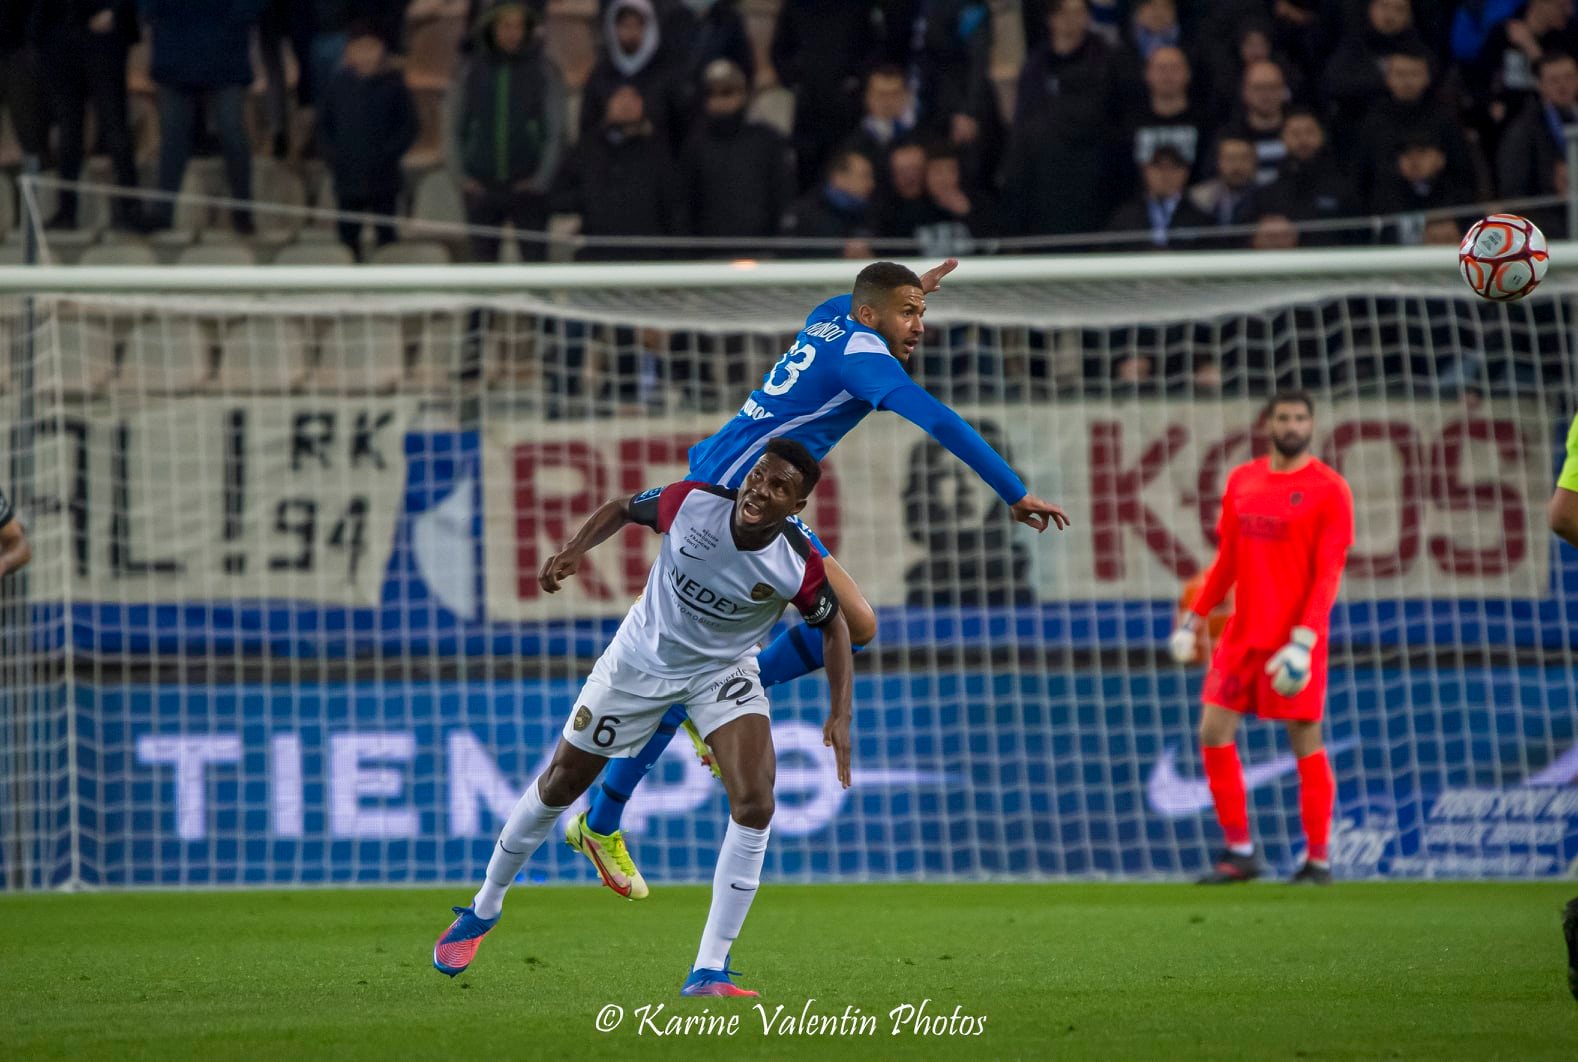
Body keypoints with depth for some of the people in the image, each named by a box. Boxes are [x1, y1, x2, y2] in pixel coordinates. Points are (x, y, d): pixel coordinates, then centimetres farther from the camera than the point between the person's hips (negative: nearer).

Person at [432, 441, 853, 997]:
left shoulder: (800, 566, -27)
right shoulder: (692, 502, -27)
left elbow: (834, 625, -7)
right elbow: (622, 509, -6)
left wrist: (840, 714, -16)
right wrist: (574, 550, -23)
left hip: (724, 671, -1)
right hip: (641, 659, 1)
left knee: (755, 803, -22)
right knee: (561, 782, 12)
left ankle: (709, 972, -15)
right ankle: (484, 907, 36)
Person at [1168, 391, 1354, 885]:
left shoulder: (1329, 490, -6)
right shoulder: (1241, 482, 12)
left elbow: (1328, 573, -11)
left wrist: (1303, 639, -20)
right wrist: (1195, 617, 15)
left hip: (1295, 638, -6)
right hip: (1243, 635, 6)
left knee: (1305, 742, -3)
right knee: (1213, 733, 0)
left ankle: (1318, 860, 5)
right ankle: (1240, 853, 9)